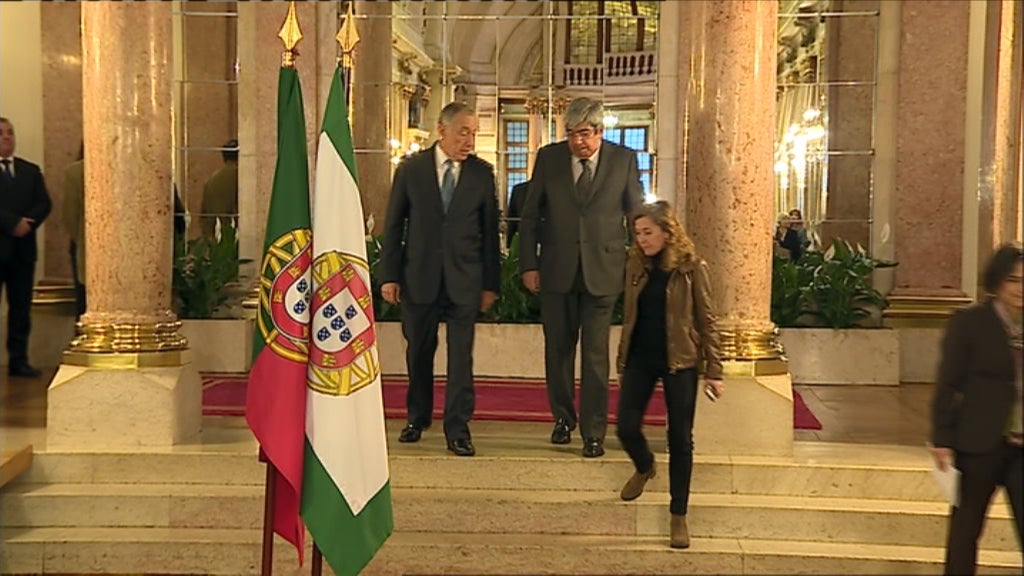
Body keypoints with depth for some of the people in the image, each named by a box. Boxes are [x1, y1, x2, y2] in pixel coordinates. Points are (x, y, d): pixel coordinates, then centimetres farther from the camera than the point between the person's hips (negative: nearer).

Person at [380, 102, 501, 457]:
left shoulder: (482, 174, 1)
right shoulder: (411, 169, 0)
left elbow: (490, 230, 4)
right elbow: (394, 225, 2)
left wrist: (491, 283, 2)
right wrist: (389, 275, -2)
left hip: (463, 278, 0)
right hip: (419, 277, 1)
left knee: (461, 355, -1)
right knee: (419, 353, 12)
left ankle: (458, 430, 6)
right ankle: (417, 418, 31)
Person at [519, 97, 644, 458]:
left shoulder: (624, 160, -1)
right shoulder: (549, 157, 2)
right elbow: (530, 216, 6)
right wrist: (529, 264, 0)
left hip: (602, 272, -2)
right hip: (556, 271, 2)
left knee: (595, 355, -1)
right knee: (558, 350, 12)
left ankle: (594, 433, 9)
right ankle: (563, 418, 30)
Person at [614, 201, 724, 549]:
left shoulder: (691, 268, -6)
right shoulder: (635, 266, 5)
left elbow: (706, 321, -4)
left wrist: (713, 371, -7)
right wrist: (622, 362, 15)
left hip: (679, 362, -3)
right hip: (640, 359, 3)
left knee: (680, 439, 0)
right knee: (626, 428, -2)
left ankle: (679, 517, 13)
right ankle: (644, 468, 34)